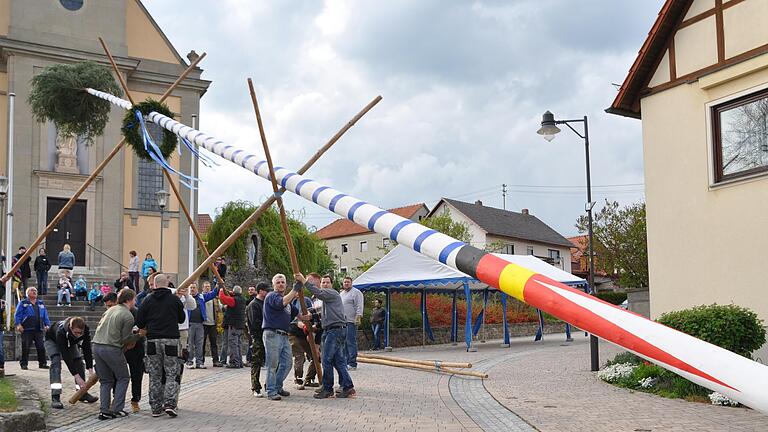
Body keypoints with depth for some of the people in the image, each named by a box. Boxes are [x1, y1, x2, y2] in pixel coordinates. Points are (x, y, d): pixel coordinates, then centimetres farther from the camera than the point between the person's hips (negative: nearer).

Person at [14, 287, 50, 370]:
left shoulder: (41, 304, 19)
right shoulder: (23, 303, 6)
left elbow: (45, 316, 20)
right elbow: (17, 315, -1)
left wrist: (47, 325, 9)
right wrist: (18, 324, -13)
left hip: (39, 330, 4)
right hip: (27, 329, -4)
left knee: (41, 347, 1)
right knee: (25, 347, -4)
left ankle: (43, 363, 8)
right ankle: (23, 364, 6)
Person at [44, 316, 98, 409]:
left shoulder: (85, 330, -34)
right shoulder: (61, 332, -46)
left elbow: (87, 349, -28)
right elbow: (65, 356, -43)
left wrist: (90, 369, -36)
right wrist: (76, 375, -43)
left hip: (70, 342, 5)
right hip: (52, 340, -5)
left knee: (80, 362, -2)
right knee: (56, 362, -25)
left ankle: (82, 393, 11)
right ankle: (55, 398, -30)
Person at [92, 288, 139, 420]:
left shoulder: (111, 309, 14)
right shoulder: (128, 316, -8)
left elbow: (100, 325, 18)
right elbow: (125, 339, -9)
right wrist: (138, 335, 8)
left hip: (97, 346, 7)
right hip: (112, 349, -7)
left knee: (105, 380, 15)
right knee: (123, 378, 10)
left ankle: (104, 410, 9)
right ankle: (117, 409, 4)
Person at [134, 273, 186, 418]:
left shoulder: (148, 300, 3)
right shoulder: (174, 299, 1)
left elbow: (139, 321, 3)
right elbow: (182, 318, 12)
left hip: (153, 340, 2)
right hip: (171, 339, -2)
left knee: (155, 376, 9)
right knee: (172, 374, 4)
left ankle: (156, 408, 11)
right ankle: (170, 404, -11)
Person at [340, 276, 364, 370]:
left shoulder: (356, 292, -2)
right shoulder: (341, 293, 22)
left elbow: (359, 306, -10)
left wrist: (358, 316, -20)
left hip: (351, 321, -8)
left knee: (351, 342, -9)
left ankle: (352, 363, -7)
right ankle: (346, 362, 16)